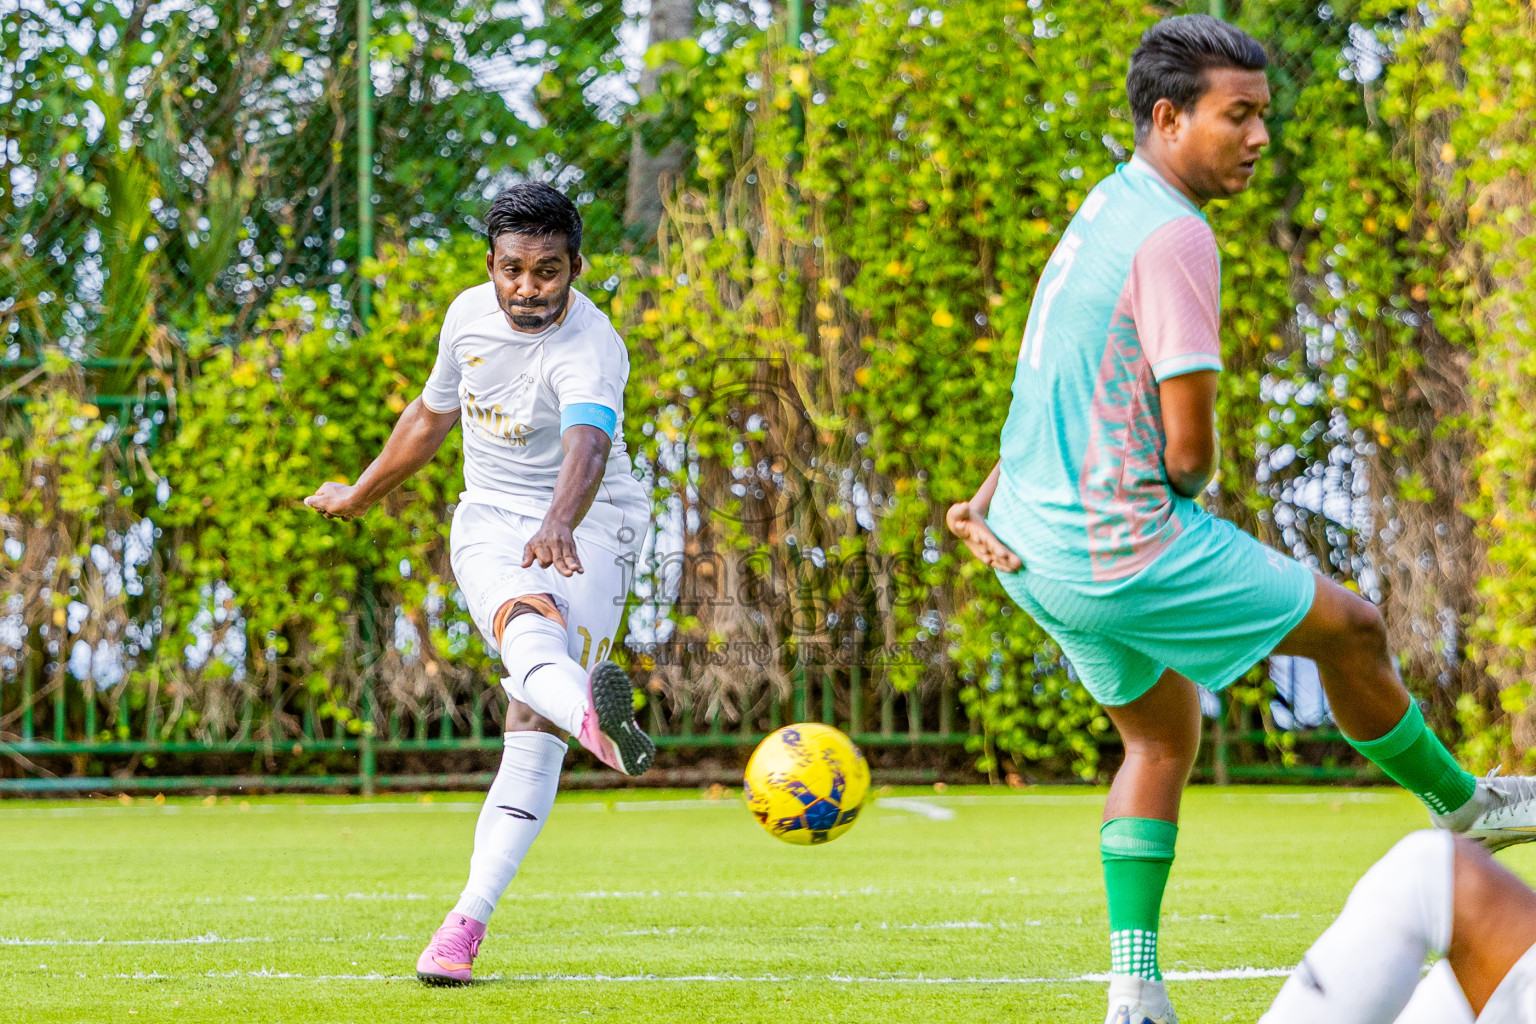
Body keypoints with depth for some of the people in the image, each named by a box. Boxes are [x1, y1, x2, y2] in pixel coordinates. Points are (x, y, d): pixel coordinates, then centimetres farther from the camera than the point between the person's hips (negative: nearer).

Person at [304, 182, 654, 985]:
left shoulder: (589, 351, -21)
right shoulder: (470, 314, -1)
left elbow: (587, 448, -42)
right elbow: (433, 413, 19)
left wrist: (560, 525, -63)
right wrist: (361, 496, 31)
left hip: (589, 528, -3)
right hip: (490, 522, 3)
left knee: (533, 725, -18)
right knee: (527, 617, -34)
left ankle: (469, 918, -14)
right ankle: (590, 713, -70)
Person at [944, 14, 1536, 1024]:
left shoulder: (1108, 206, 12)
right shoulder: (1176, 237, -20)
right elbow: (1189, 453, -19)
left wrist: (995, 495, 11)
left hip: (1037, 552, 10)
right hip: (1124, 548, -10)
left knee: (1163, 735, 22)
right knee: (1351, 628, 8)